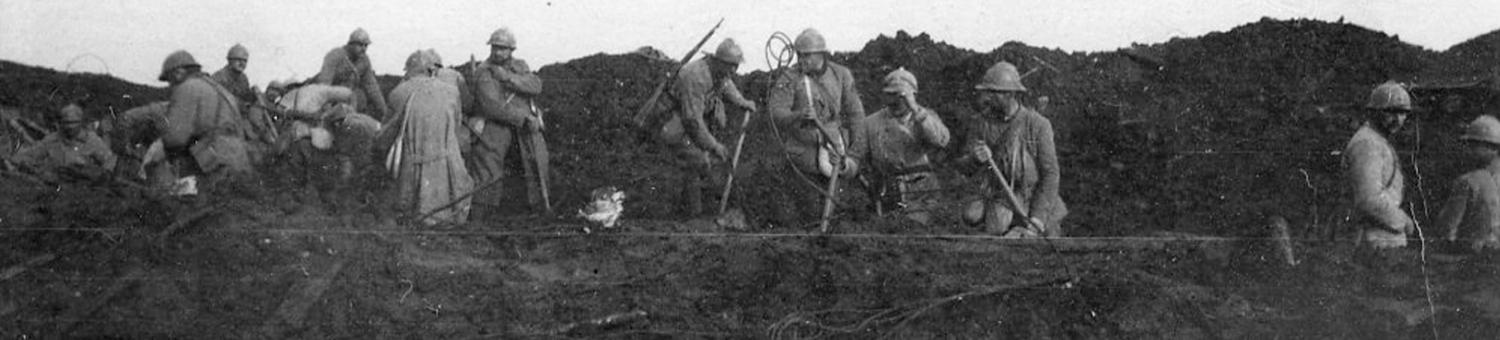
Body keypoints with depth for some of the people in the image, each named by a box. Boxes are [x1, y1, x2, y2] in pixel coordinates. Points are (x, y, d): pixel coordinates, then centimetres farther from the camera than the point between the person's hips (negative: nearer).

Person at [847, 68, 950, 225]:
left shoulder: (926, 118, 7)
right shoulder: (870, 124, 8)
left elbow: (941, 140, -15)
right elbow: (855, 160, 6)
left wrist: (916, 110, -20)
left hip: (919, 200, -2)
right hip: (887, 202, 2)